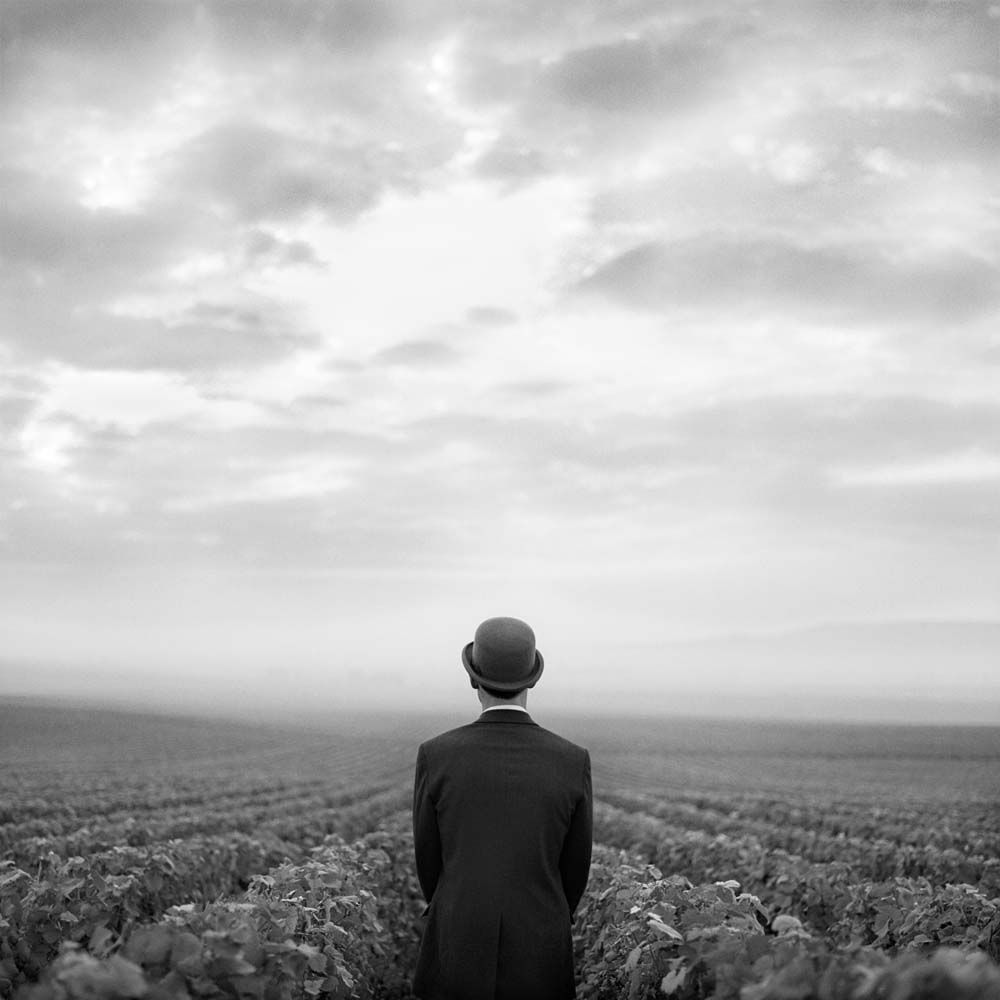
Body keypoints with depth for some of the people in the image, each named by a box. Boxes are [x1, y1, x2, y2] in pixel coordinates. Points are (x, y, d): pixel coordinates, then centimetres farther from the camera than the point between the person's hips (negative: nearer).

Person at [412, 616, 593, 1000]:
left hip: (457, 959, 0)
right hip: (539, 967, 1)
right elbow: (575, 871, 2)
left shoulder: (436, 756, -9)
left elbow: (429, 862, 1)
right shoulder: (573, 762, -7)